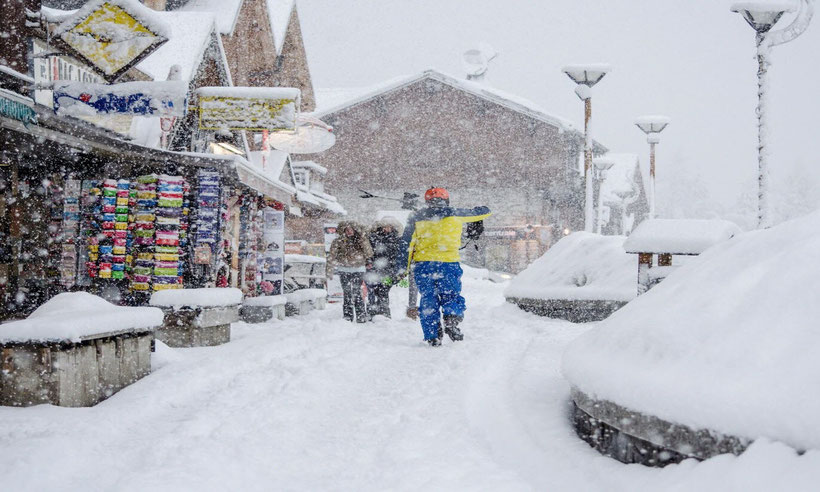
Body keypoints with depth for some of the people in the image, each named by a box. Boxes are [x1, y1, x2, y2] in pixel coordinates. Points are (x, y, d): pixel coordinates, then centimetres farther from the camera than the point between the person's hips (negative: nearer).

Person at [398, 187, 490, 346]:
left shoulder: (416, 218, 11)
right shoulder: (455, 214, 8)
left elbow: (406, 244, 7)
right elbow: (484, 212, 18)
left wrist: (403, 268, 8)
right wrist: (484, 210, 42)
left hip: (423, 264, 1)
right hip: (449, 263, -1)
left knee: (428, 300, 8)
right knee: (452, 296, 8)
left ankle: (433, 337, 1)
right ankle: (451, 320, -22)